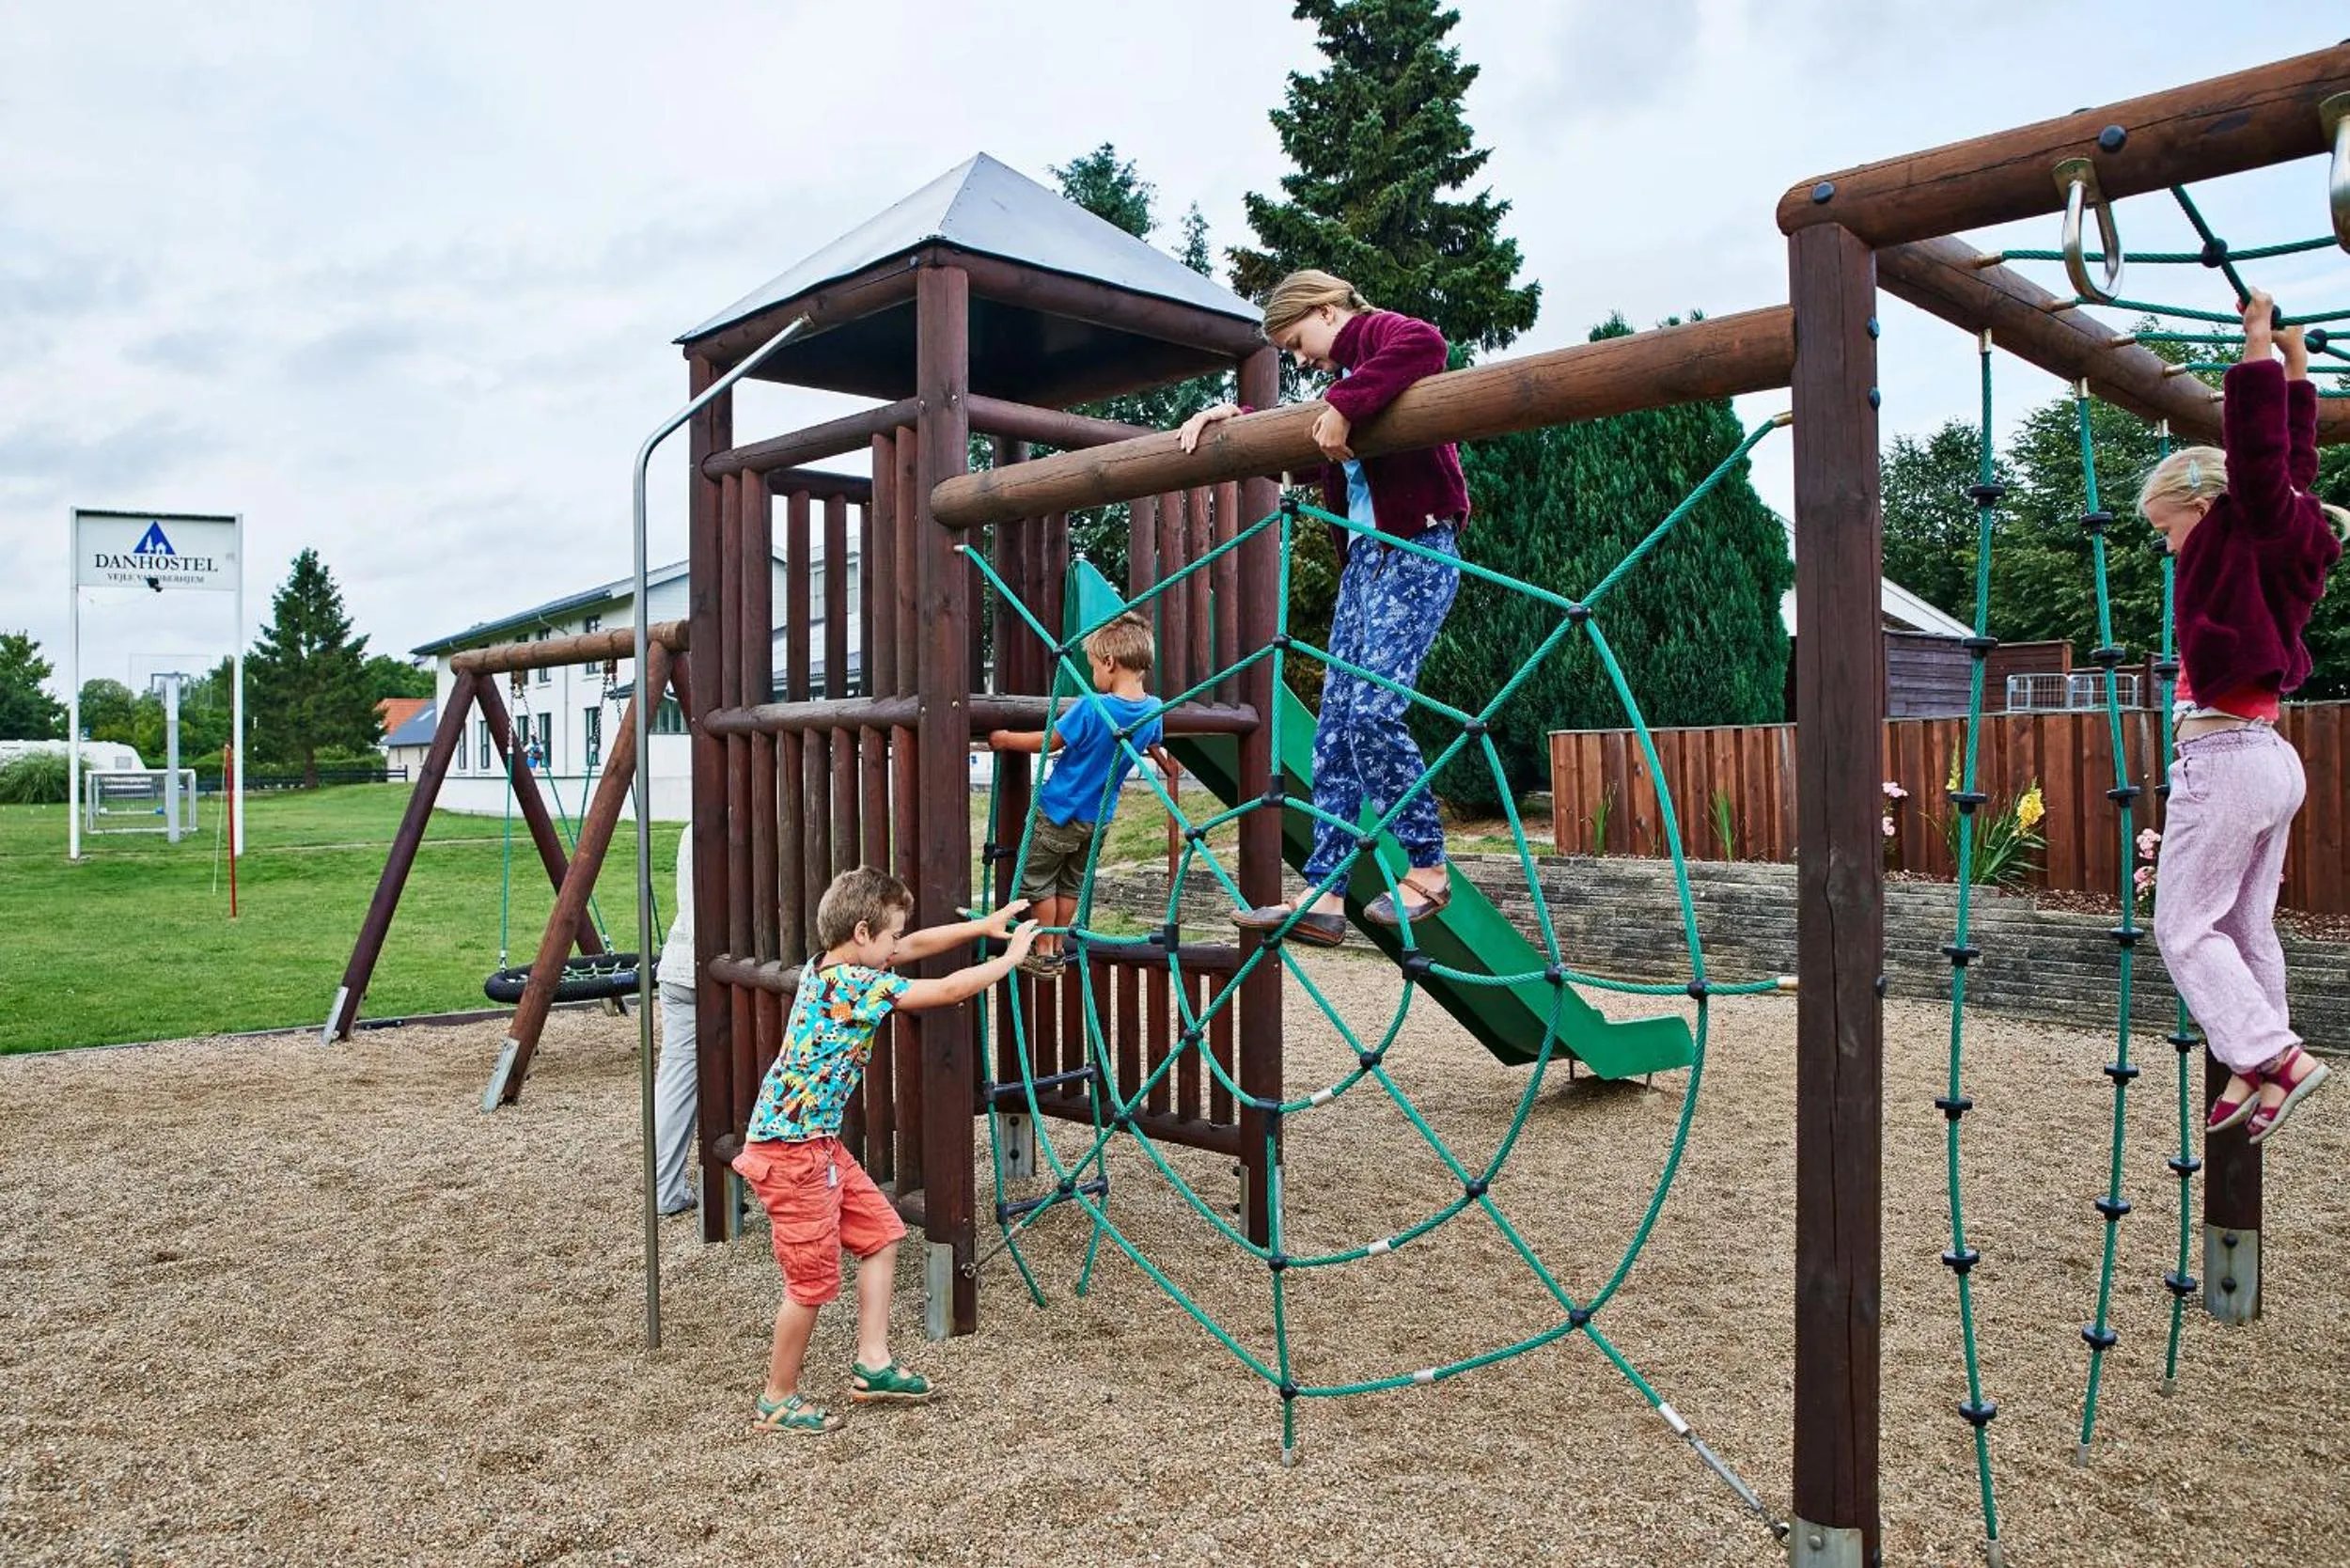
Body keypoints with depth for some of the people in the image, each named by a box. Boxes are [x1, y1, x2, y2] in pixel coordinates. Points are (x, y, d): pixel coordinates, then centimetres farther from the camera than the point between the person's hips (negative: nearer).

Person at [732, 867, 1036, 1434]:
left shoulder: (826, 966, 4)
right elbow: (951, 989, -19)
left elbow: (912, 947, 16)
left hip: (820, 1141, 10)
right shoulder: (859, 984, -22)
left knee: (881, 1232, 14)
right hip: (793, 1151, -10)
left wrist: (984, 925, 14)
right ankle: (778, 1403, 17)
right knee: (813, 1279, 1)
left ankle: (872, 1365, 20)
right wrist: (1011, 956, -5)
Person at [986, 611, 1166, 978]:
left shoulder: (1092, 707, -27)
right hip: (1099, 816, 6)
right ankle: (1058, 949, 28)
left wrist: (1006, 739, 0)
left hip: (1059, 810, -6)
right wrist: (1167, 763, 37)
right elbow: (1155, 748, 13)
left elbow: (1049, 741, -15)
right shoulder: (1152, 710, -8)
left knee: (1037, 878, 11)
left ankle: (1045, 954, 14)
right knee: (1072, 882, 21)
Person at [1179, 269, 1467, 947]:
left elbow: (1425, 343, -25)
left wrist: (1344, 405, -29)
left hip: (1416, 549, -10)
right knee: (1335, 728, 1)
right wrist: (1234, 416, 18)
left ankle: (1427, 866, -2)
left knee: (1374, 709, -19)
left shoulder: (1378, 333, -1)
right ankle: (1322, 897, 0)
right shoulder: (1342, 375, 26)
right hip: (1365, 555, 10)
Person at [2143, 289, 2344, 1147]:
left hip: (2222, 761, -9)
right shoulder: (2265, 546, 12)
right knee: (2246, 926, 12)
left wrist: (2259, 350, -20)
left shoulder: (2236, 541, -9)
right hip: (2272, 758, 9)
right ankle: (2254, 1075, 15)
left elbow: (2261, 461, -23)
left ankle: (2276, 1054, -8)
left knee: (2185, 928, -4)